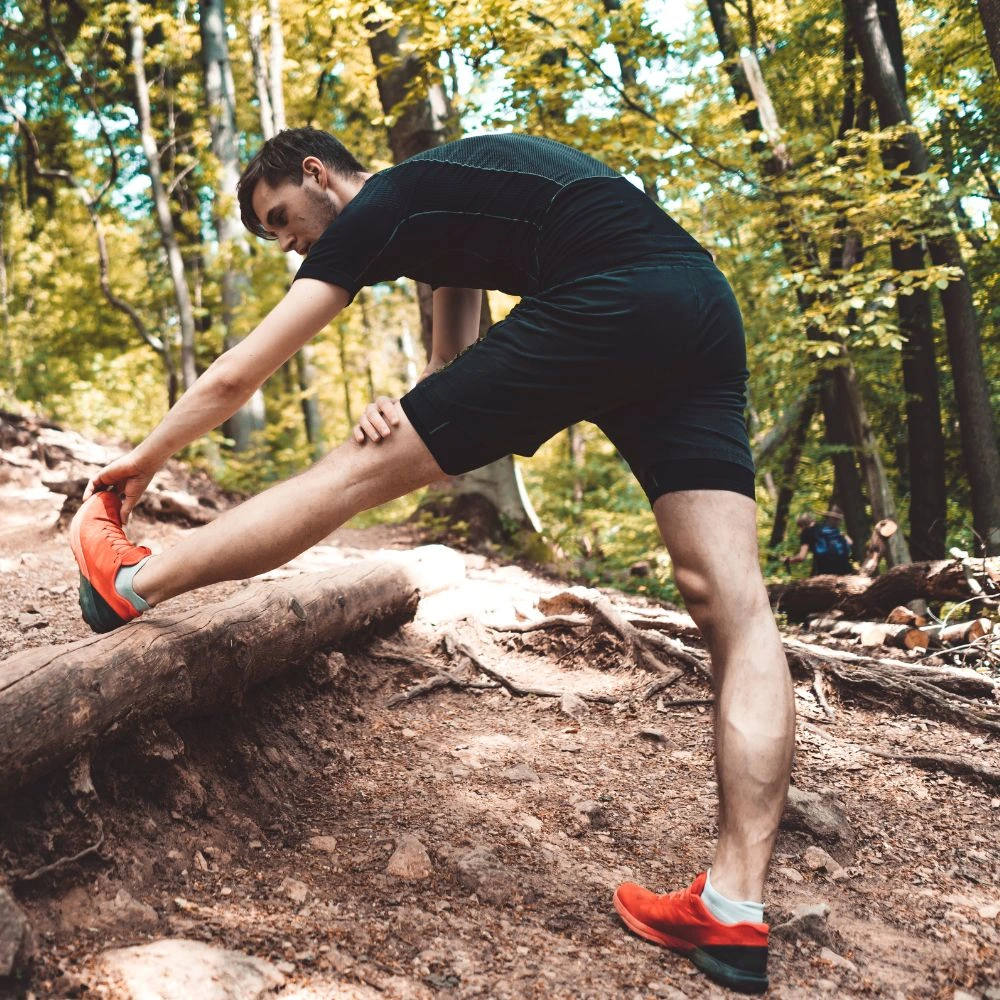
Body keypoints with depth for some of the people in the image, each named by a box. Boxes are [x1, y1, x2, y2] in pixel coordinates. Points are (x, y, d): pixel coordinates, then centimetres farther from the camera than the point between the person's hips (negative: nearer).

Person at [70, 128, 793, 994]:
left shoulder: (378, 208, 7)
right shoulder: (439, 196, 33)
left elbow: (236, 376, 9)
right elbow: (459, 366, 29)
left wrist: (143, 460, 23)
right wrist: (412, 419, 7)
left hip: (603, 304, -9)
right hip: (705, 313, 9)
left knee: (361, 470, 1)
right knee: (733, 604, -2)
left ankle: (133, 586, 15)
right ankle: (736, 911, 0)